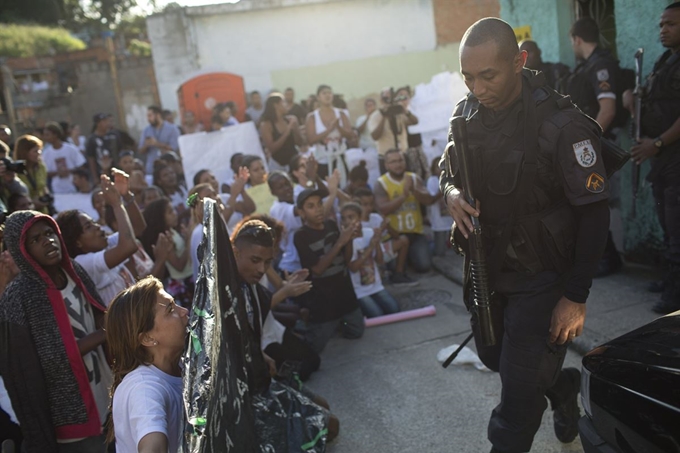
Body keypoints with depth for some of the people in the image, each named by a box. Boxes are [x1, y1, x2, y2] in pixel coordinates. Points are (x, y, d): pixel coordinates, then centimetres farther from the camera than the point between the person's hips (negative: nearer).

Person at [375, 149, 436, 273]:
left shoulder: (415, 178, 3)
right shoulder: (381, 184, -7)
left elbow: (429, 201, -8)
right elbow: (383, 210, -21)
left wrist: (413, 190, -23)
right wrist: (404, 195, -27)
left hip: (415, 232, 2)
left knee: (424, 265, -12)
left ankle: (409, 253, 23)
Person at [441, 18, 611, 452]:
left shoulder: (562, 125, -22)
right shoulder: (466, 112, -2)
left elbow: (594, 215, -18)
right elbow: (449, 171, 12)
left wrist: (576, 297, -17)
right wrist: (452, 193, -13)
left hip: (539, 275, -7)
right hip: (485, 265, 7)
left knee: (519, 390, 1)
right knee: (493, 355, 24)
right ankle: (562, 387, 52)